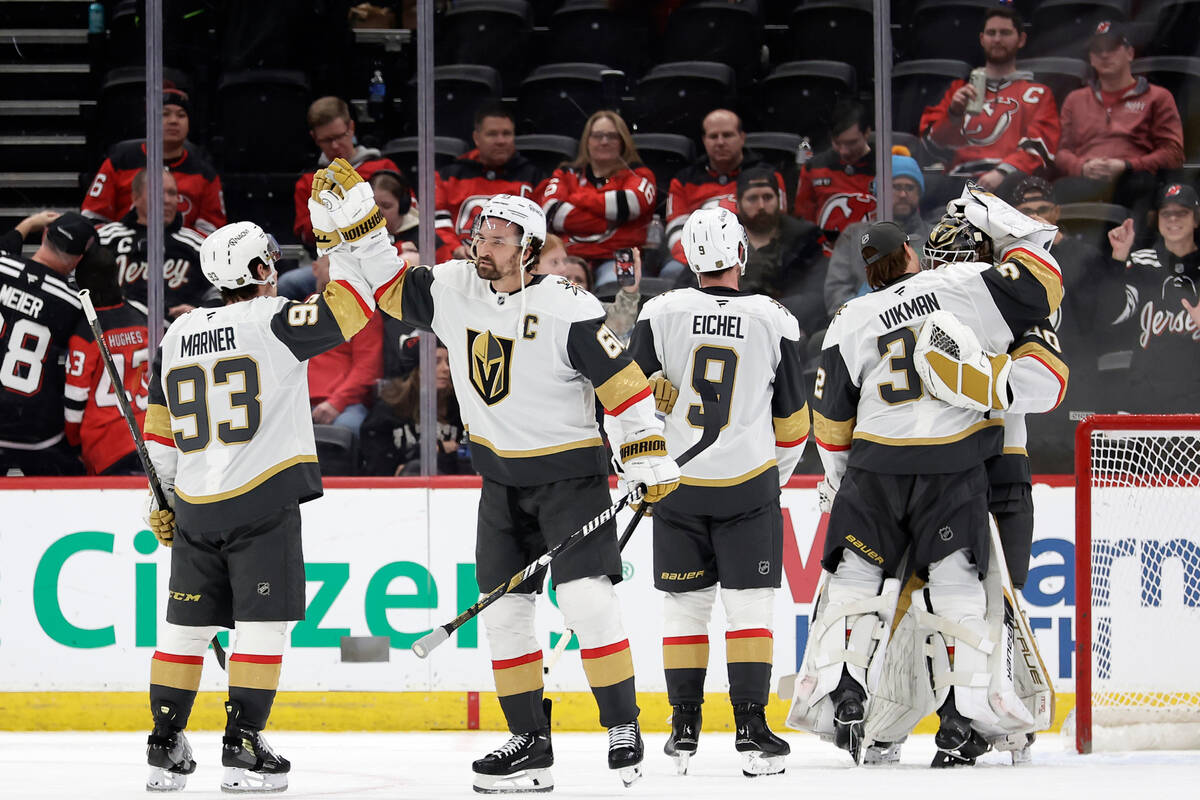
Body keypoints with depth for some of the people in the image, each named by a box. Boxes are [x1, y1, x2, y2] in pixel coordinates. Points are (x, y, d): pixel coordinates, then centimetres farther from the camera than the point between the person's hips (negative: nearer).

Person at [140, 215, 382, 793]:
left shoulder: (176, 338, 11)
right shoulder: (271, 321, -8)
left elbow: (159, 436, 17)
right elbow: (349, 309, -10)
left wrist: (164, 499, 28)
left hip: (195, 509, 6)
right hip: (262, 505, -6)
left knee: (186, 625, 12)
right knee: (262, 624, 0)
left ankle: (165, 747, 14)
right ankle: (243, 750, -4)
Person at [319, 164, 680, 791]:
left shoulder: (568, 310, -18)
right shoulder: (454, 291, -1)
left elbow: (624, 384, -17)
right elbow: (392, 288, 11)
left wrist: (651, 461, -20)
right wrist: (357, 216, 0)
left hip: (571, 472, -6)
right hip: (502, 477, 6)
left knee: (586, 595, -17)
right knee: (503, 609, 3)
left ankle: (623, 729, -7)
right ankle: (530, 743, 8)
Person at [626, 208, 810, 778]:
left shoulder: (661, 314, -4)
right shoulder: (774, 322, -3)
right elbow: (792, 419, 6)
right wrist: (777, 475, 22)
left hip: (676, 480, 1)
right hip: (748, 484, -1)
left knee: (685, 605, 10)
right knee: (749, 604, 3)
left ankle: (684, 727, 11)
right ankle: (751, 727, -4)